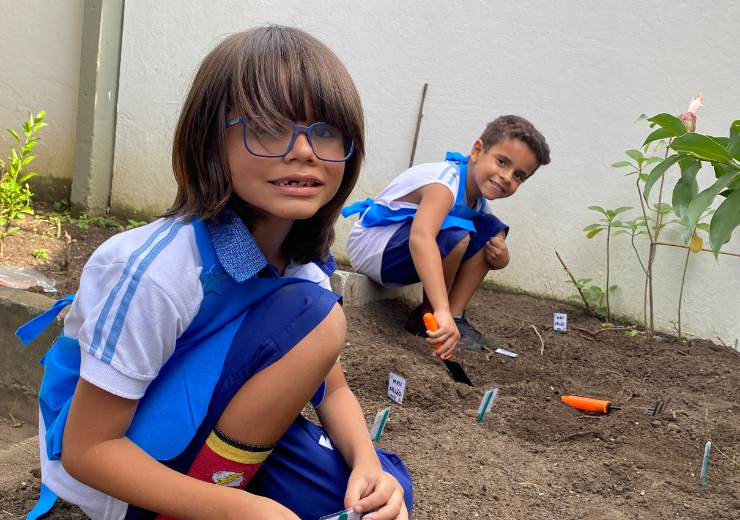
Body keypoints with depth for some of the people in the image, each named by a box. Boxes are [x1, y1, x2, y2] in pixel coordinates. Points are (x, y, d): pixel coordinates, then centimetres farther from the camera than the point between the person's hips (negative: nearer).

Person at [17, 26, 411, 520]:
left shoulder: (306, 262, -8)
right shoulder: (156, 270, -30)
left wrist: (367, 463, -20)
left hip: (216, 429, 7)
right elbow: (87, 449, -23)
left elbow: (332, 389, 2)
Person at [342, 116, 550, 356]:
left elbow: (497, 251, 11)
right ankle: (424, 318, -11)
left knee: (492, 230, 0)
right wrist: (442, 311, -57)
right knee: (454, 234, -32)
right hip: (371, 246, -9)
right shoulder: (447, 183, -29)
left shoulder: (480, 202, -1)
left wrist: (501, 257, -16)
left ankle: (456, 316, -6)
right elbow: (420, 239, -48)